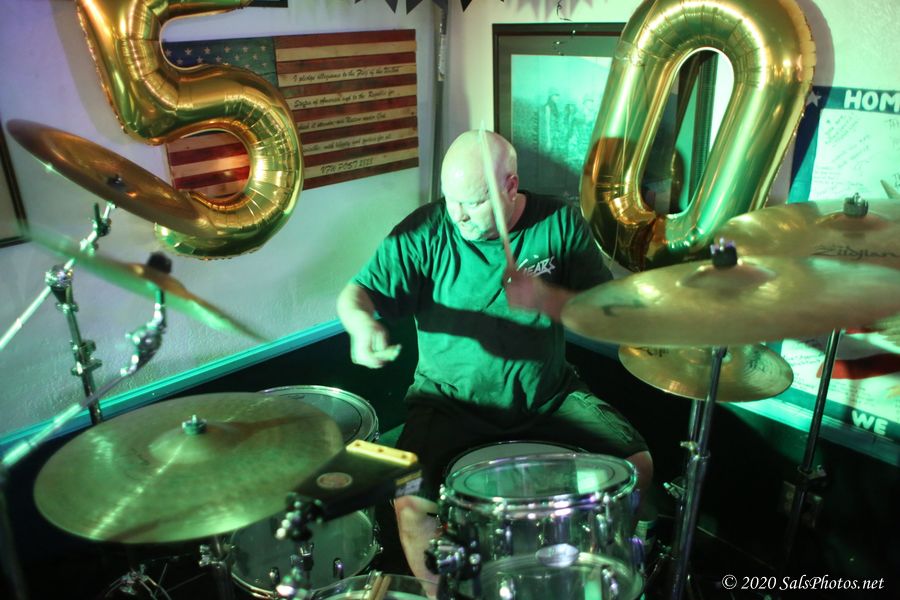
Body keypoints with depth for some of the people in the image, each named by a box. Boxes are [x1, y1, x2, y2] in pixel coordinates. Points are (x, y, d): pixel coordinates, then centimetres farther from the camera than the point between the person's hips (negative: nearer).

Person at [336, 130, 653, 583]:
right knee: (411, 503, -22)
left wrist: (546, 297, -27)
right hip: (451, 401, -2)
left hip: (548, 397, 2)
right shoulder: (424, 232, -10)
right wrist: (362, 321, -36)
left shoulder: (560, 223, -5)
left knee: (636, 465, -7)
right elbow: (357, 292, -11)